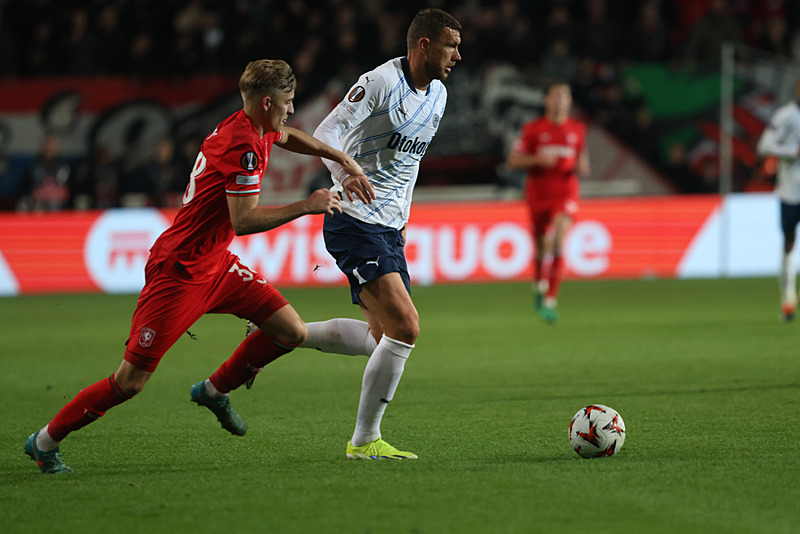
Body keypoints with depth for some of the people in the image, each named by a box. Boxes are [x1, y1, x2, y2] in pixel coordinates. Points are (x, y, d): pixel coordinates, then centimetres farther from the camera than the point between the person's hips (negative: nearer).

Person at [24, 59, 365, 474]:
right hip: (178, 271, -10)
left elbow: (287, 137, 31)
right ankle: (45, 442, 8)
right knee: (131, 381, -8)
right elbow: (243, 220, -28)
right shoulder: (244, 146, -23)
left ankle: (214, 391, 23)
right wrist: (306, 206, -22)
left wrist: (340, 157, 25)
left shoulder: (247, 126, 6)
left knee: (291, 333, 2)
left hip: (216, 264, 10)